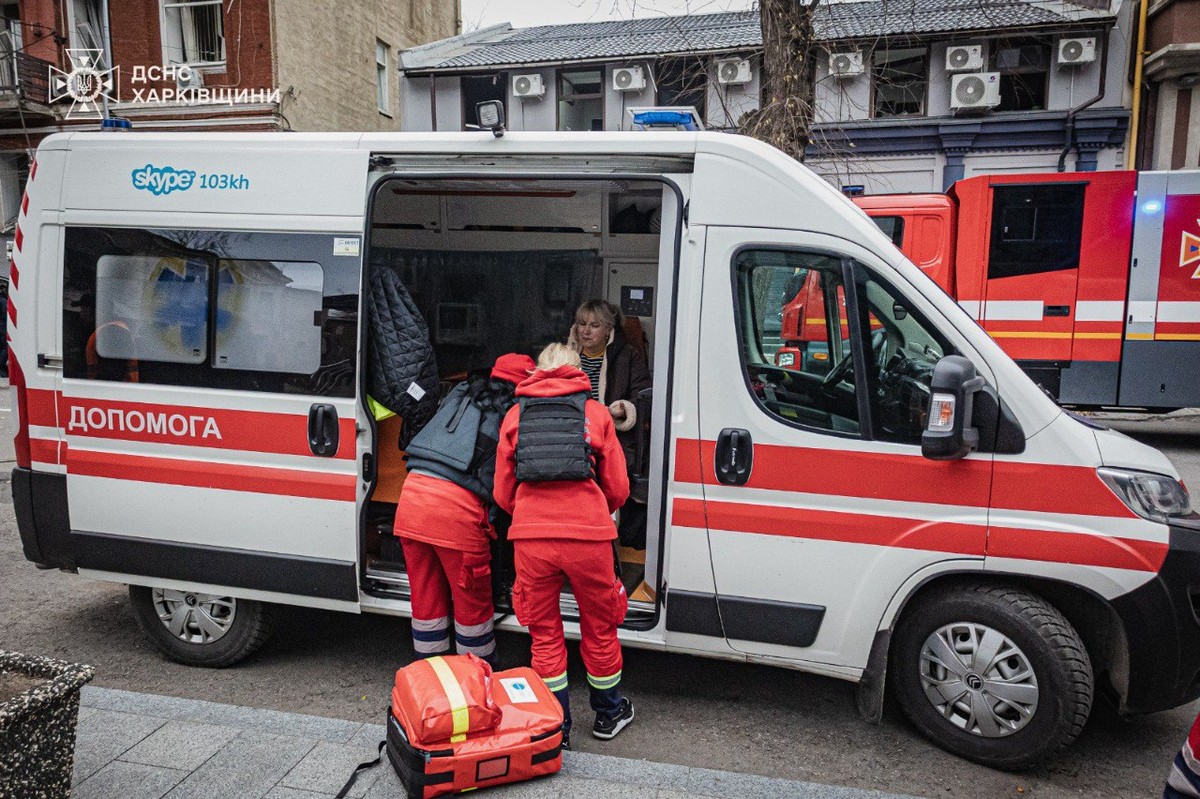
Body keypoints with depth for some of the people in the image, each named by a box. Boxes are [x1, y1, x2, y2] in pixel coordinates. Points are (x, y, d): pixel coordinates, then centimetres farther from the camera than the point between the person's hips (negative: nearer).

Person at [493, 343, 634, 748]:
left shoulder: (516, 414, 15)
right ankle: (608, 714, 37)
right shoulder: (595, 412, 11)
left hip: (531, 536, 1)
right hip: (588, 534, 0)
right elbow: (618, 489, 11)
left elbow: (503, 494, 14)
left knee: (545, 633, 16)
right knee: (599, 628, 19)